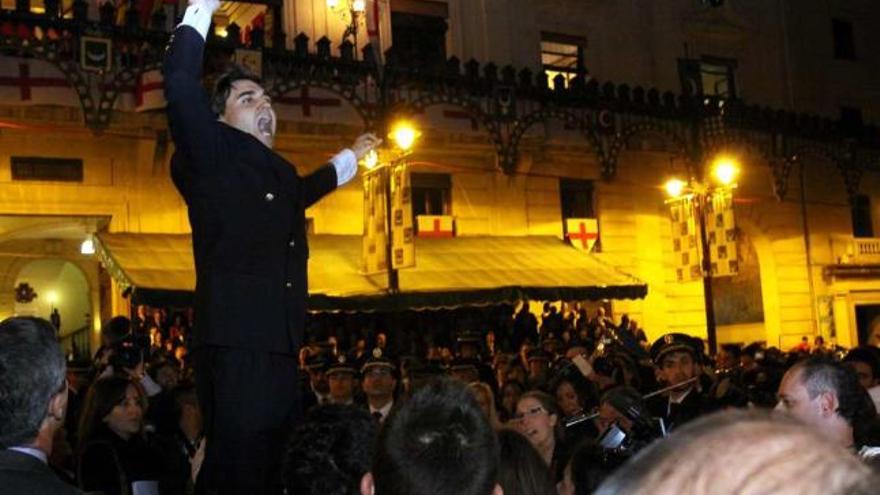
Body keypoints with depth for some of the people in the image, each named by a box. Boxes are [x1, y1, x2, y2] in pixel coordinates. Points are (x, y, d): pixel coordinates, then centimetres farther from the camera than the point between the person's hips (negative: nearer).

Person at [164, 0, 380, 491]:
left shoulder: (281, 173, 21)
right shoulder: (213, 153, 1)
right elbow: (181, 85, -15)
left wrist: (352, 157, 55)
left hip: (283, 346, 8)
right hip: (235, 344, -8)